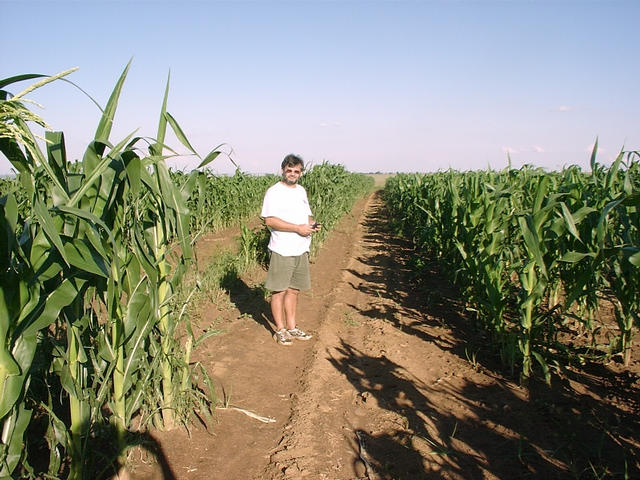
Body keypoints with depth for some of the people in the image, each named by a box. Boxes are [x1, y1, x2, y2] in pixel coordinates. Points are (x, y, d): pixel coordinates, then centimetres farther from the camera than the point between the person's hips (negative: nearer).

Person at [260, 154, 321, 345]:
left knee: (294, 290, 14)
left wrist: (312, 224, 0)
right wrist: (298, 228, -19)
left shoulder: (301, 191, 14)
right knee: (279, 291, 2)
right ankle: (280, 330, 13)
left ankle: (292, 327, 25)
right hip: (282, 251, -7)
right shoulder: (274, 192, -9)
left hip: (301, 250, 7)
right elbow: (270, 220, -18)